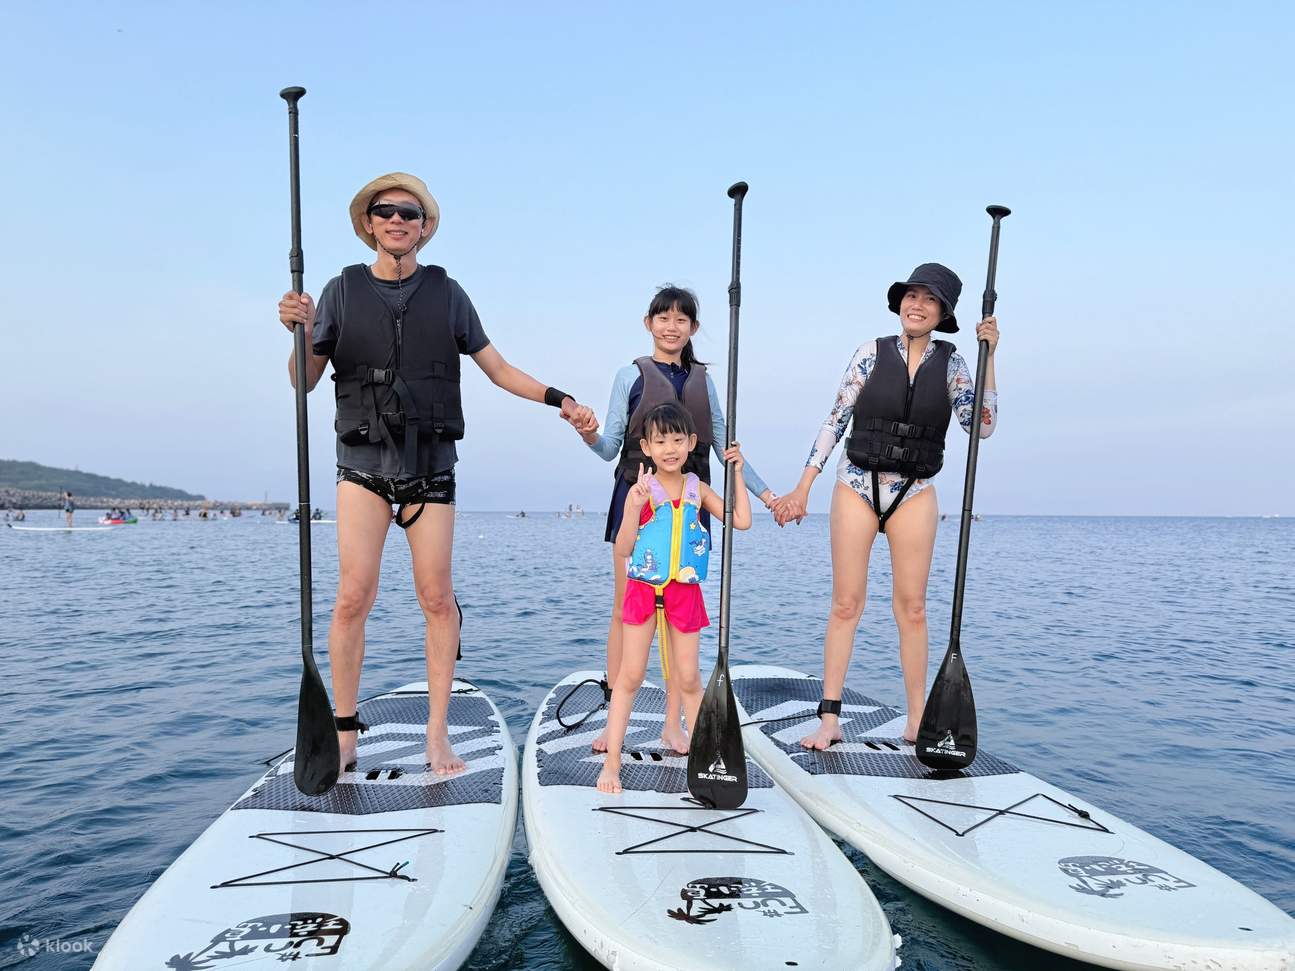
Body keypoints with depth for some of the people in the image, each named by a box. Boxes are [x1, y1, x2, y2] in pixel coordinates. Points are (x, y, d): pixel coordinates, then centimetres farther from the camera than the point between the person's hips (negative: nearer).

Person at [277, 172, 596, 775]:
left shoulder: (445, 292, 7)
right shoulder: (343, 290, 6)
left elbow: (498, 369, 9)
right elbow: (305, 383, 6)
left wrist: (560, 400, -2)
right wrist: (301, 332, -14)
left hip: (430, 461, 0)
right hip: (363, 460, 0)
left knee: (437, 599, 0)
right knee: (354, 595, -7)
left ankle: (437, 733, 12)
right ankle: (345, 732, 10)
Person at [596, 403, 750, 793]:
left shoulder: (698, 489, 6)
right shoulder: (641, 491, -4)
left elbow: (742, 521, 0)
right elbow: (623, 549, -7)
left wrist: (736, 473, 0)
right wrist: (635, 508, -21)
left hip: (685, 592, 2)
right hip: (643, 589, -2)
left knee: (689, 677, 8)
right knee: (630, 676, 2)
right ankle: (611, 761, 10)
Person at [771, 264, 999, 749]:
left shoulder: (951, 364, 6)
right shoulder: (871, 353, 2)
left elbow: (982, 426, -2)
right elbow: (835, 421, 1)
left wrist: (988, 358, -7)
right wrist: (802, 490, -2)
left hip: (914, 494, 1)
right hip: (856, 486, -1)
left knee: (911, 607, 4)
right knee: (845, 604, 0)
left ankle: (917, 721, 15)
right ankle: (829, 718, 6)